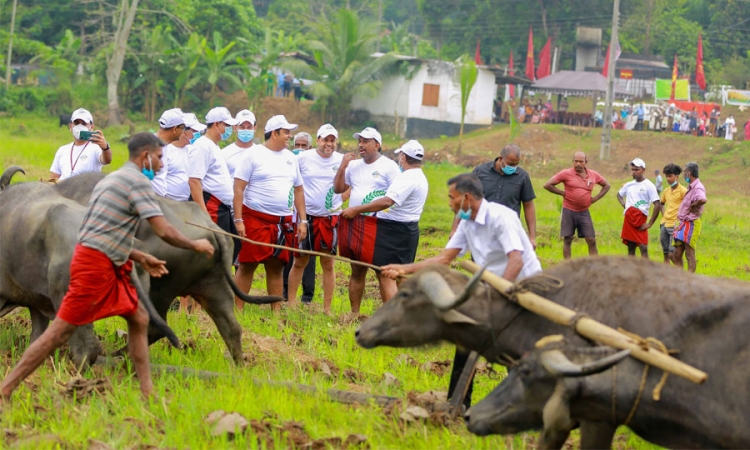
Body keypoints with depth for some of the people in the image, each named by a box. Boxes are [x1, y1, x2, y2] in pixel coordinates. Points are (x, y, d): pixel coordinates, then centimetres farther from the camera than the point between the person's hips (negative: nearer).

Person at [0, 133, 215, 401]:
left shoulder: (112, 179, 20)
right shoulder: (138, 182, -9)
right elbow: (164, 232, -14)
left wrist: (141, 258, 26)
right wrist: (195, 246, 1)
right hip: (95, 266, -10)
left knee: (139, 319, 14)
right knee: (62, 330, -9)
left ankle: (147, 393, 15)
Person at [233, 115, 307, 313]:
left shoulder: (290, 158, 14)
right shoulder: (253, 155, -4)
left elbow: (298, 190, 19)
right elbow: (238, 188, -7)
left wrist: (302, 220, 12)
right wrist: (238, 220, -14)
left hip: (283, 222, 5)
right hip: (256, 219, -5)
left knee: (276, 267, 8)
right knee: (247, 265, -4)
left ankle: (276, 311, 12)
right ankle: (237, 309, -1)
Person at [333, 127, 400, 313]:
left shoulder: (389, 166, -3)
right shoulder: (354, 165, 13)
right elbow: (338, 189, 15)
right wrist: (342, 167, 1)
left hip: (376, 226, -6)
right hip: (352, 224, 6)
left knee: (384, 273, -11)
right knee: (357, 271, 15)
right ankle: (354, 313, 23)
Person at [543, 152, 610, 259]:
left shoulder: (593, 175, 3)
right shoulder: (566, 174, -7)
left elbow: (606, 186, 20)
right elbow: (547, 185, -6)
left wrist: (596, 198, 7)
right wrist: (563, 193, -6)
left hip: (584, 212, 2)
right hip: (569, 212, -2)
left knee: (591, 241, 0)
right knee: (567, 240, 4)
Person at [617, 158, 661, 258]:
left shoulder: (649, 186, -6)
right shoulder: (629, 185, 12)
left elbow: (657, 205, -10)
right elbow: (619, 195, 32)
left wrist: (650, 224, -11)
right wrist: (624, 205, 10)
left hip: (641, 221, -6)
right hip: (629, 220, 6)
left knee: (643, 248, -12)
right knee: (631, 248, 9)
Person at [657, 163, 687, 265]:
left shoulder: (683, 191, -8)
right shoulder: (666, 191, 13)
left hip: (675, 226, -7)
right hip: (664, 225, 7)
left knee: (672, 254, -12)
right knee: (665, 254, 7)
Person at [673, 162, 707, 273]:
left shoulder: (698, 188, -17)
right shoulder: (691, 187, 14)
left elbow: (703, 200, -39)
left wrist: (692, 206, -22)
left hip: (691, 224, -10)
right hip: (683, 223, 10)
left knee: (689, 255, -5)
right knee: (677, 254, 10)